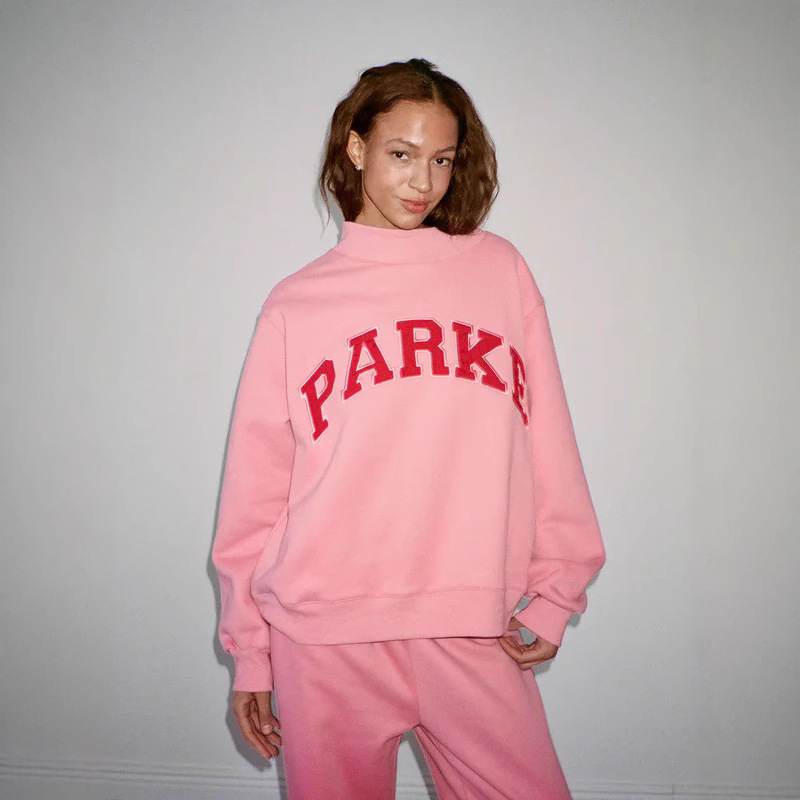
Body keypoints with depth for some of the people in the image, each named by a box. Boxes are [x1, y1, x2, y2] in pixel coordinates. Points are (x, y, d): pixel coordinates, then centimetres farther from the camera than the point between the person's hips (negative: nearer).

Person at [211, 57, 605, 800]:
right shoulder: (295, 304, 7)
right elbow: (255, 488, 7)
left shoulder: (499, 268, 9)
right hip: (326, 634, 0)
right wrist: (249, 651, 8)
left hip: (475, 627, 1)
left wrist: (556, 592, 4)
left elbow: (545, 438, 8)